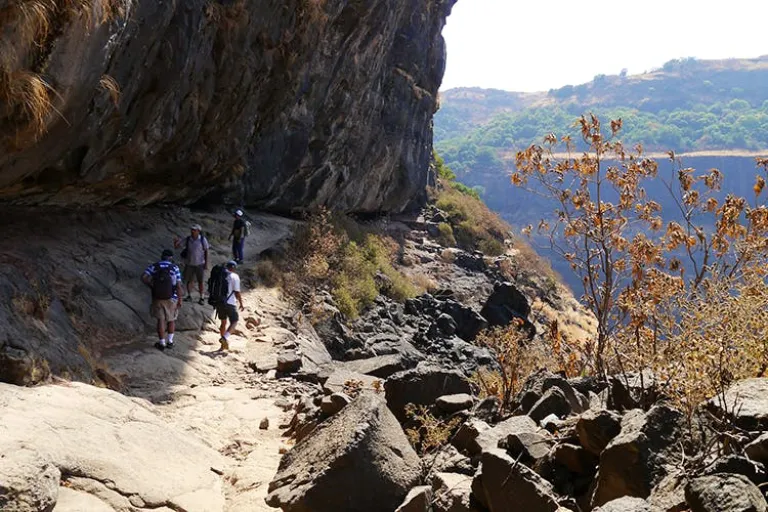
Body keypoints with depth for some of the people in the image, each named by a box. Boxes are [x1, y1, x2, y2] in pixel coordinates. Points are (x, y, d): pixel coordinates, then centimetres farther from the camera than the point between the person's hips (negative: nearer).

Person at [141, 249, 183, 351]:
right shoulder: (174, 268, -10)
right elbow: (178, 286, -13)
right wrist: (180, 300, -6)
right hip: (171, 298, -1)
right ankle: (170, 341, 23)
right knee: (171, 319, 19)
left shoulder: (154, 266, -5)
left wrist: (151, 285, -1)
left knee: (161, 320, 11)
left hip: (157, 298, 1)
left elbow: (143, 278, -17)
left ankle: (162, 343, 16)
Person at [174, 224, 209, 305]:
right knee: (188, 280, 7)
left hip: (199, 264, -2)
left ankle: (201, 298, 17)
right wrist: (175, 242, -27)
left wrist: (206, 263, -7)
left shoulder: (203, 240, -10)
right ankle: (189, 296, 25)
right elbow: (177, 246, -4)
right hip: (189, 264, 2)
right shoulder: (187, 240, -5)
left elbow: (206, 251, -5)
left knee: (200, 281, 5)